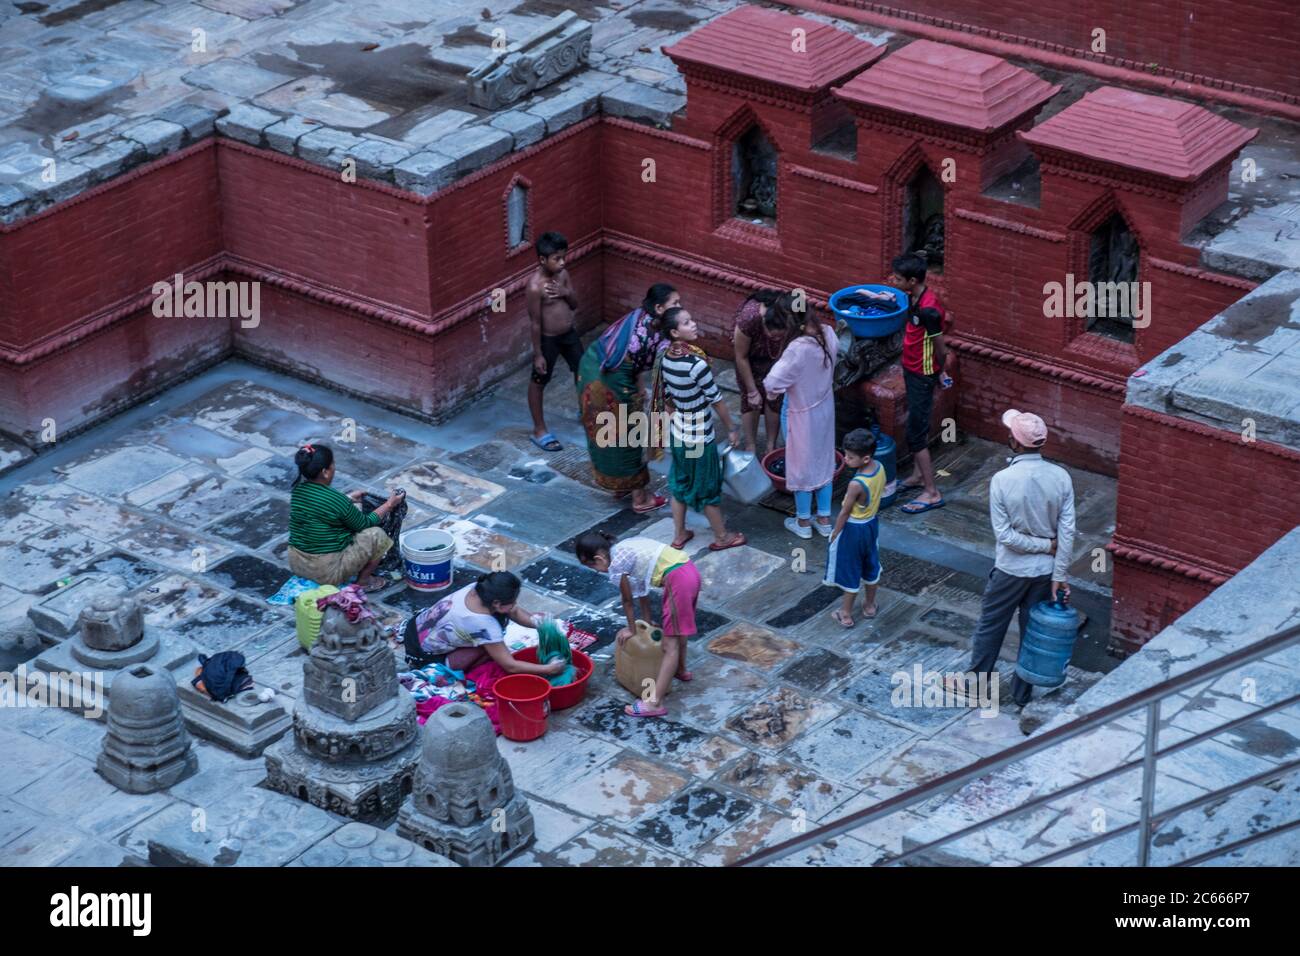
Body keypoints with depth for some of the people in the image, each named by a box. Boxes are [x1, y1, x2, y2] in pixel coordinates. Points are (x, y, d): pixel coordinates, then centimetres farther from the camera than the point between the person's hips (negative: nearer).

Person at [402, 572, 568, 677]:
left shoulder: (478, 589, -14)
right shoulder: (483, 625, -34)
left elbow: (514, 612, 0)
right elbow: (510, 666, -28)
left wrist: (535, 621, -19)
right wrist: (548, 669, -25)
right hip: (423, 656, -8)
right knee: (490, 651, -20)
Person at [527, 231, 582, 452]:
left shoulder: (563, 274, -5)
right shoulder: (535, 286, -26)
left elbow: (575, 304, 5)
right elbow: (535, 322, -21)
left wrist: (565, 293, -17)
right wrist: (538, 354, -17)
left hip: (570, 334, 7)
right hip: (548, 339, -7)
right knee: (539, 382, 10)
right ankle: (539, 430, 22)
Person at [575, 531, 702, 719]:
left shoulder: (616, 564, -6)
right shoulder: (625, 549, 19)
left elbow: (627, 600, 5)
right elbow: (642, 587, 27)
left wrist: (631, 630, 19)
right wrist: (647, 621, 33)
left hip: (678, 579, -9)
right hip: (689, 569, 9)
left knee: (670, 644, -8)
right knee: (677, 631, 32)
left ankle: (655, 702, -7)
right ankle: (680, 670, 55)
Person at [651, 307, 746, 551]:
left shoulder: (666, 357, -6)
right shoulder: (696, 364, -29)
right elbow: (717, 400, -19)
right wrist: (732, 429, -6)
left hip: (677, 432, 7)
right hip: (699, 437, -7)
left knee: (679, 483, 22)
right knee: (708, 487, 12)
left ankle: (679, 535, 36)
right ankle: (722, 537, 30)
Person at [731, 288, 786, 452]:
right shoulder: (748, 318, -41)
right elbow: (741, 357, -24)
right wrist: (752, 391, -16)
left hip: (776, 355, 2)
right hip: (751, 356, -1)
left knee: (775, 398, 4)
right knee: (750, 400, 2)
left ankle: (772, 445, 21)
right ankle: (751, 447, 17)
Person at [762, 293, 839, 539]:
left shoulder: (798, 348, -33)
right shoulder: (827, 333, -11)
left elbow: (772, 383, -31)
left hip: (803, 414, -7)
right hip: (825, 407, 7)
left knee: (801, 465, 13)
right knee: (823, 461, 21)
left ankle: (803, 522, 29)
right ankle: (824, 519, 32)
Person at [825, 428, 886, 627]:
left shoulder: (856, 484, -35)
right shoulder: (879, 468, -14)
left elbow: (844, 513, -23)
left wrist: (834, 535, -9)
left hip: (853, 529, -7)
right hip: (872, 524, 7)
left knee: (850, 572, 11)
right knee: (870, 566, 24)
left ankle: (846, 615, 25)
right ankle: (869, 605, 43)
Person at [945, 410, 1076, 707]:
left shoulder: (1002, 480, -22)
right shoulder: (1061, 477, -12)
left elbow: (1004, 535, -21)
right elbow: (1067, 532, -10)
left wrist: (1045, 546, -11)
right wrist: (1059, 577, -5)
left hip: (1011, 570, -3)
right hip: (1045, 571, 3)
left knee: (990, 627, 17)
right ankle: (1023, 692, 31)